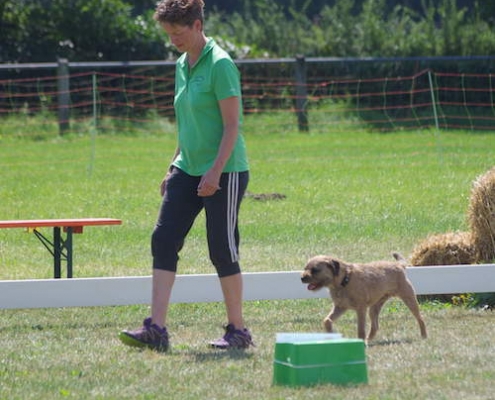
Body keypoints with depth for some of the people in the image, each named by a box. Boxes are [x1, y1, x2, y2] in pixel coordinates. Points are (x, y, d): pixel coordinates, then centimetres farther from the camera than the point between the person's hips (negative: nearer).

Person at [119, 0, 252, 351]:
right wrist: (174, 167, 19)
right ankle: (156, 328, -5)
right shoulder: (182, 65, 12)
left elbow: (232, 125, -16)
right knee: (164, 239, -3)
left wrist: (215, 171, -22)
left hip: (224, 173, -8)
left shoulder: (220, 65, -13)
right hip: (187, 170, 8)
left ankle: (238, 331, 12)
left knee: (223, 249, -1)